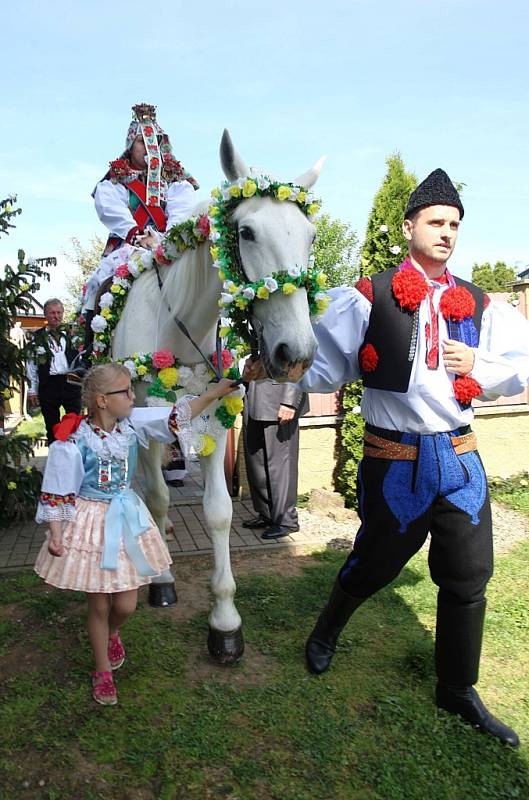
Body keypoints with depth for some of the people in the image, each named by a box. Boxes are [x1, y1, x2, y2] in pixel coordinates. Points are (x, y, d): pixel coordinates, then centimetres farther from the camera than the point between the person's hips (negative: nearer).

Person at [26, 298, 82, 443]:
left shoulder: (71, 334, 7)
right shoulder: (37, 337, 6)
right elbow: (31, 365, 6)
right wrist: (32, 390, 2)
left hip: (71, 383, 0)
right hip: (48, 386, 0)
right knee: (52, 426, 10)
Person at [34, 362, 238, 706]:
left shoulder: (133, 423, -7)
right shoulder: (73, 442, -20)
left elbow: (177, 417, -4)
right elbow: (56, 493, -12)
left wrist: (214, 392, -7)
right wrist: (56, 535, -14)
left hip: (127, 519, 4)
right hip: (92, 524, -4)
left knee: (126, 604, 9)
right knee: (100, 606, 10)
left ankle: (113, 633, 47)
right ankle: (103, 671, 34)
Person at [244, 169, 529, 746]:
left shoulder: (478, 305, 5)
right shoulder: (370, 298, -8)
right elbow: (324, 364, -8)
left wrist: (480, 368, -8)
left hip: (460, 456, 5)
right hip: (394, 460, -4)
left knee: (468, 579, 12)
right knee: (376, 563, 14)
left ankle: (457, 690, 35)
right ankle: (327, 630, 48)